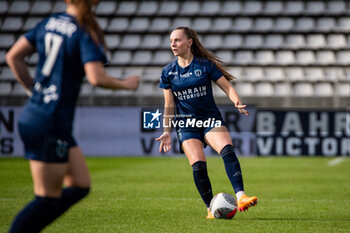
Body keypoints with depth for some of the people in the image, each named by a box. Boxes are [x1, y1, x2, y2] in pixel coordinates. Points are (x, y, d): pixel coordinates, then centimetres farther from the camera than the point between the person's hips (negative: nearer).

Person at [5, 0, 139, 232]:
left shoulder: (49, 22, 8)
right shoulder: (86, 34, -13)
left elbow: (13, 57, 10)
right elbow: (97, 78, -24)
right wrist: (126, 84, -7)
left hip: (31, 116, 8)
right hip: (51, 126, -8)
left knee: (80, 186, 15)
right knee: (48, 198, 0)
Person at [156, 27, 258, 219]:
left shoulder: (205, 65, -1)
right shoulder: (168, 72, 5)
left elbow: (227, 87, 1)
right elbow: (169, 104, 11)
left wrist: (237, 102, -19)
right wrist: (167, 132, 7)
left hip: (211, 119, -1)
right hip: (186, 125, 1)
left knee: (227, 149, -29)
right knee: (198, 164, -19)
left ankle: (240, 197, -40)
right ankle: (211, 208, -7)